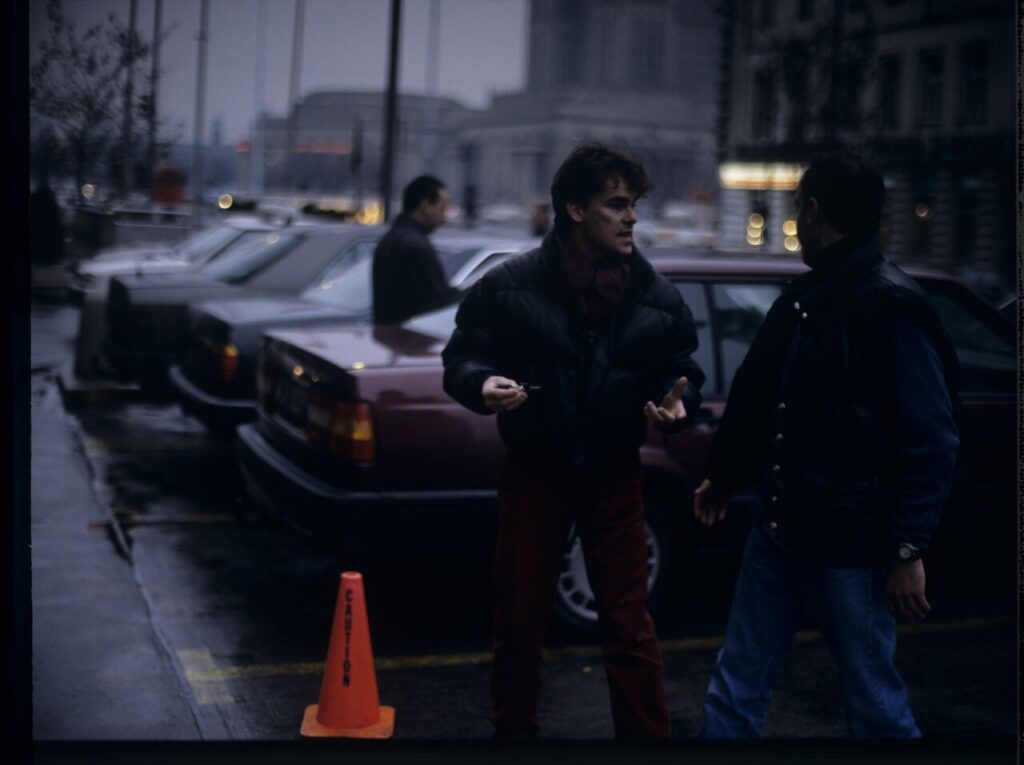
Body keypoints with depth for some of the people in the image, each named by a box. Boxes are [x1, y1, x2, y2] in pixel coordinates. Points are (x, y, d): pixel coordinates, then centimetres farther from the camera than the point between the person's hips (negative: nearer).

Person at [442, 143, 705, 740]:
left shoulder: (656, 295, 0)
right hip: (533, 470, -1)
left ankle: (647, 734, 17)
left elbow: (683, 371, 10)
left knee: (630, 625, 4)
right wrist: (483, 384, -24)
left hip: (615, 473, 1)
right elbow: (461, 359, -2)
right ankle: (514, 731, 28)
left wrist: (676, 400, -12)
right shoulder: (510, 285, -7)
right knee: (520, 621, 9)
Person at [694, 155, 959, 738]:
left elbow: (931, 439, -17)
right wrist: (723, 476, 29)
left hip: (853, 547, -8)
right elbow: (754, 396, 22)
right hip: (778, 529, 8)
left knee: (876, 708, 5)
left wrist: (910, 549, -18)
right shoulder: (802, 299, 11)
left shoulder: (891, 305, -14)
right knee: (735, 689, 13)